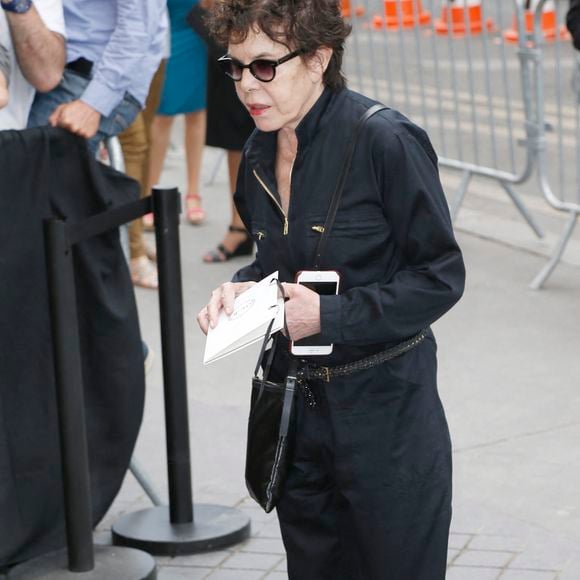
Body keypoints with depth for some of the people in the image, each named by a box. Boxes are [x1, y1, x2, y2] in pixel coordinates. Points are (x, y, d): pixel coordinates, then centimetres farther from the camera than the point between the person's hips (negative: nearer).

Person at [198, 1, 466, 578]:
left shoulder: (385, 141, -17)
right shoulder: (261, 151, 5)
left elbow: (440, 276, -15)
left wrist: (330, 315, -22)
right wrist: (242, 288, -3)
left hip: (383, 406, -6)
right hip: (294, 403, 7)